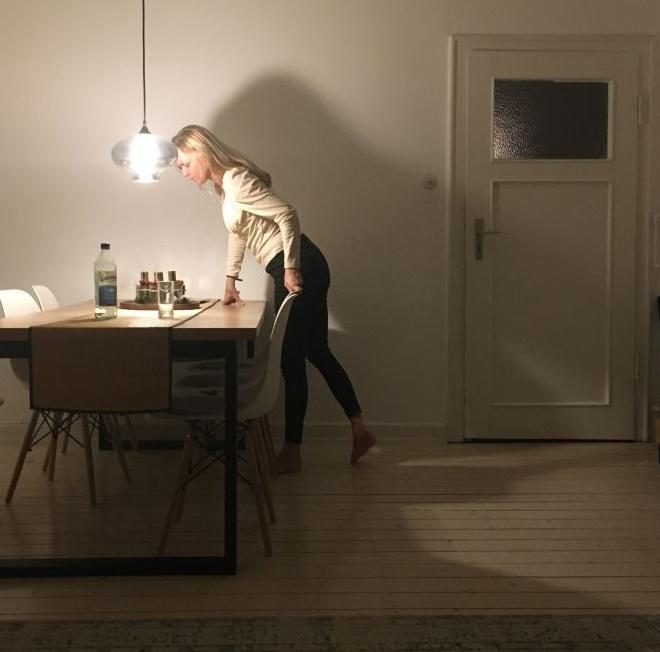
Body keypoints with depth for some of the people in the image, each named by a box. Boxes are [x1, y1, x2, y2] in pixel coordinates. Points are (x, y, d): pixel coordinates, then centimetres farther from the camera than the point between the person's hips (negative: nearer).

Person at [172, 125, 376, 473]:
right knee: (316, 351, 15)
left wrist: (291, 269, -23)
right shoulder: (224, 184, 16)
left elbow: (287, 214, -23)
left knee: (291, 358, -4)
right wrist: (230, 280, 27)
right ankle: (360, 429, 21)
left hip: (299, 268, -10)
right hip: (301, 269, 10)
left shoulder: (236, 181, -15)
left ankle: (292, 452, 5)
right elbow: (238, 231, 28)